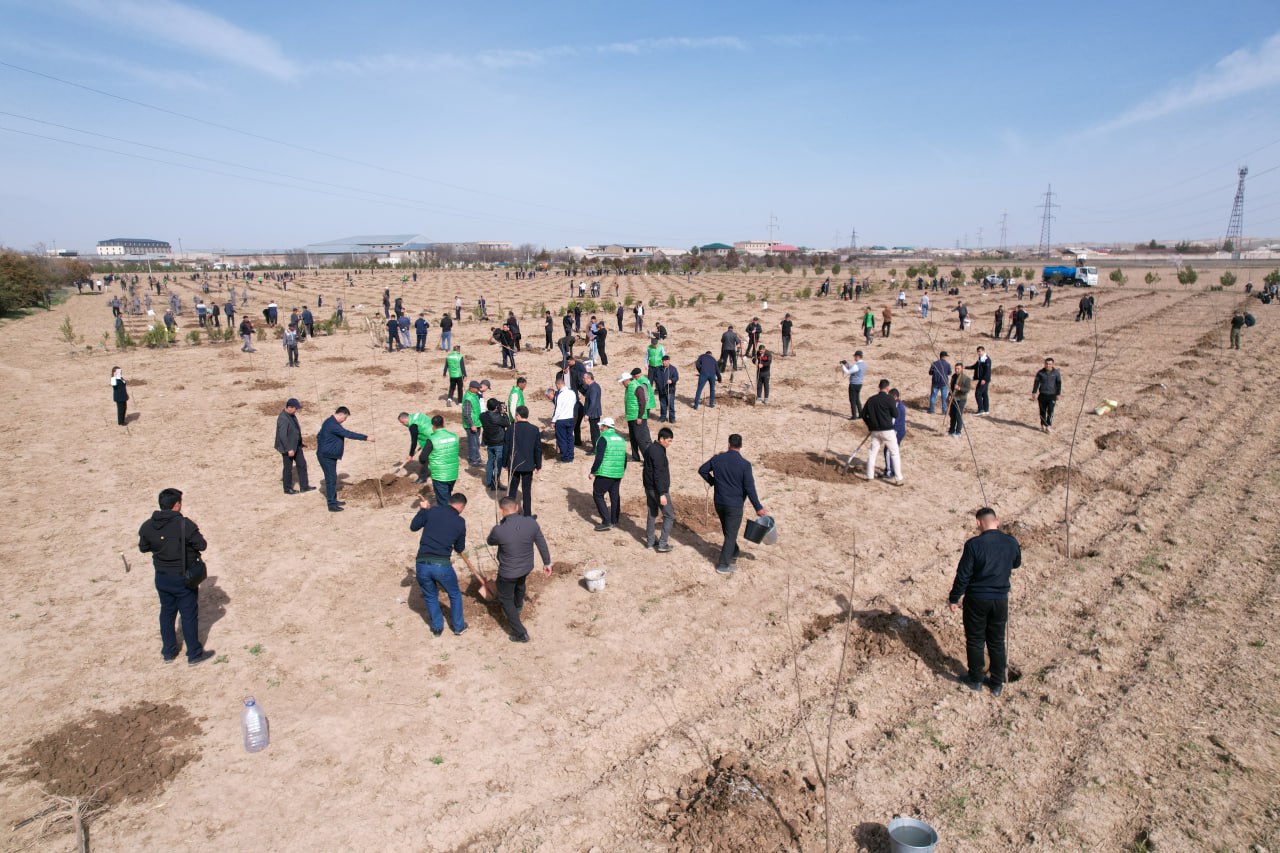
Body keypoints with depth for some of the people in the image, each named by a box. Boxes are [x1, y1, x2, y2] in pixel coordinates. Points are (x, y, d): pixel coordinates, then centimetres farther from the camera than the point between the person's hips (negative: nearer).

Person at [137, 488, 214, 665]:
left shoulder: (148, 526, -5)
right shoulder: (185, 525, -22)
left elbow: (143, 547, 8)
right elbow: (202, 545, -16)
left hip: (161, 577, 5)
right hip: (183, 578, -5)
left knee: (167, 612, 20)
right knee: (189, 615, 7)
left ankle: (168, 652, 31)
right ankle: (194, 654, 16)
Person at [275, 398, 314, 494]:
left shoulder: (292, 415, 4)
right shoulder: (283, 418, -25)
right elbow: (282, 436, -26)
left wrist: (300, 443, 21)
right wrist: (289, 449, -25)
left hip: (296, 445, 9)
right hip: (288, 447, -9)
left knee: (302, 464, 12)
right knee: (288, 468, 5)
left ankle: (304, 486, 21)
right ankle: (287, 489, 20)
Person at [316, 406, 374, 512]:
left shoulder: (332, 422, 10)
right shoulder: (332, 425, -24)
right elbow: (349, 434, -30)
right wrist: (366, 438, -28)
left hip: (330, 456, 11)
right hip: (326, 456, -11)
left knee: (333, 478, 17)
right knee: (331, 479, -7)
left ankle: (333, 500, 28)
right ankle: (331, 505, -4)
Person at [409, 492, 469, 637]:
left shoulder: (431, 511, 3)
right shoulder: (460, 522, 3)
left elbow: (413, 527, 15)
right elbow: (460, 548, 15)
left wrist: (422, 509, 26)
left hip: (422, 564, 2)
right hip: (442, 565, -2)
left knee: (430, 596, 25)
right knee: (455, 594, 24)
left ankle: (437, 628, 37)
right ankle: (458, 626, 36)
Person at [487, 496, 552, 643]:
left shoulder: (499, 530, -31)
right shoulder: (531, 522, -19)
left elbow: (490, 541, -7)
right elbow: (542, 544, -6)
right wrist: (547, 563, 10)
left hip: (508, 572, -5)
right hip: (526, 567, 5)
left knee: (506, 600, 19)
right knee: (520, 585, 36)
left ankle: (520, 634, 23)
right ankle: (518, 607, 66)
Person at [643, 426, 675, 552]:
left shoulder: (650, 448, 9)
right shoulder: (658, 452, -21)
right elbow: (658, 475, -24)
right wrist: (662, 494, -23)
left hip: (649, 488, 9)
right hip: (658, 489, -9)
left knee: (652, 514, 18)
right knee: (669, 516, 0)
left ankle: (650, 541, 26)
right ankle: (662, 544, 1)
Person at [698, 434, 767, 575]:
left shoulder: (717, 459, -5)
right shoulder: (745, 464, -17)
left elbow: (702, 470, 7)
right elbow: (749, 488, -16)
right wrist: (758, 508, -8)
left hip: (719, 502, 5)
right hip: (735, 504, -5)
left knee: (727, 529, 25)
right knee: (731, 533, 5)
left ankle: (734, 551, 45)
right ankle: (723, 565, 7)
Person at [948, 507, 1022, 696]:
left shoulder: (974, 544, -20)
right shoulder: (1011, 542, -6)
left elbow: (963, 575, -15)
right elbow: (1016, 563, 16)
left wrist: (954, 598, -3)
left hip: (977, 599, -4)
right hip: (1000, 599, 4)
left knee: (975, 641, 12)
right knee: (997, 642, 16)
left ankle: (975, 680, 24)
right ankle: (997, 684, 26)